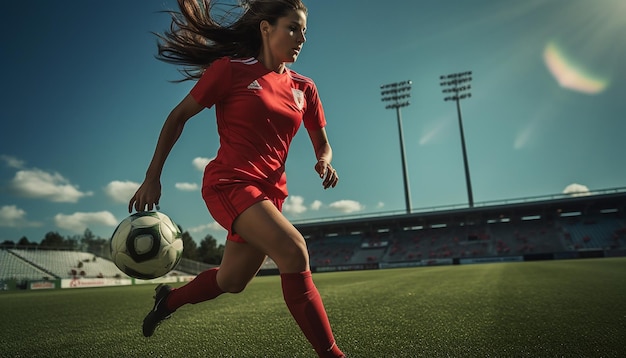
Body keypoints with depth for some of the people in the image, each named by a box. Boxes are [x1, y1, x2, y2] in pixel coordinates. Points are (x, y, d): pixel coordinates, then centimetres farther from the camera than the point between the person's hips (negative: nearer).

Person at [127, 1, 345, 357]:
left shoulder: (304, 88, 9)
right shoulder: (230, 69, -4)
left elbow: (323, 144, 16)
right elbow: (178, 117, 1)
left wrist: (324, 161, -8)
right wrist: (153, 177, -2)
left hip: (270, 191, 6)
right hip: (228, 182, -6)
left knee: (232, 282, 16)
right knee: (294, 251, -26)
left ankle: (169, 299, 45)